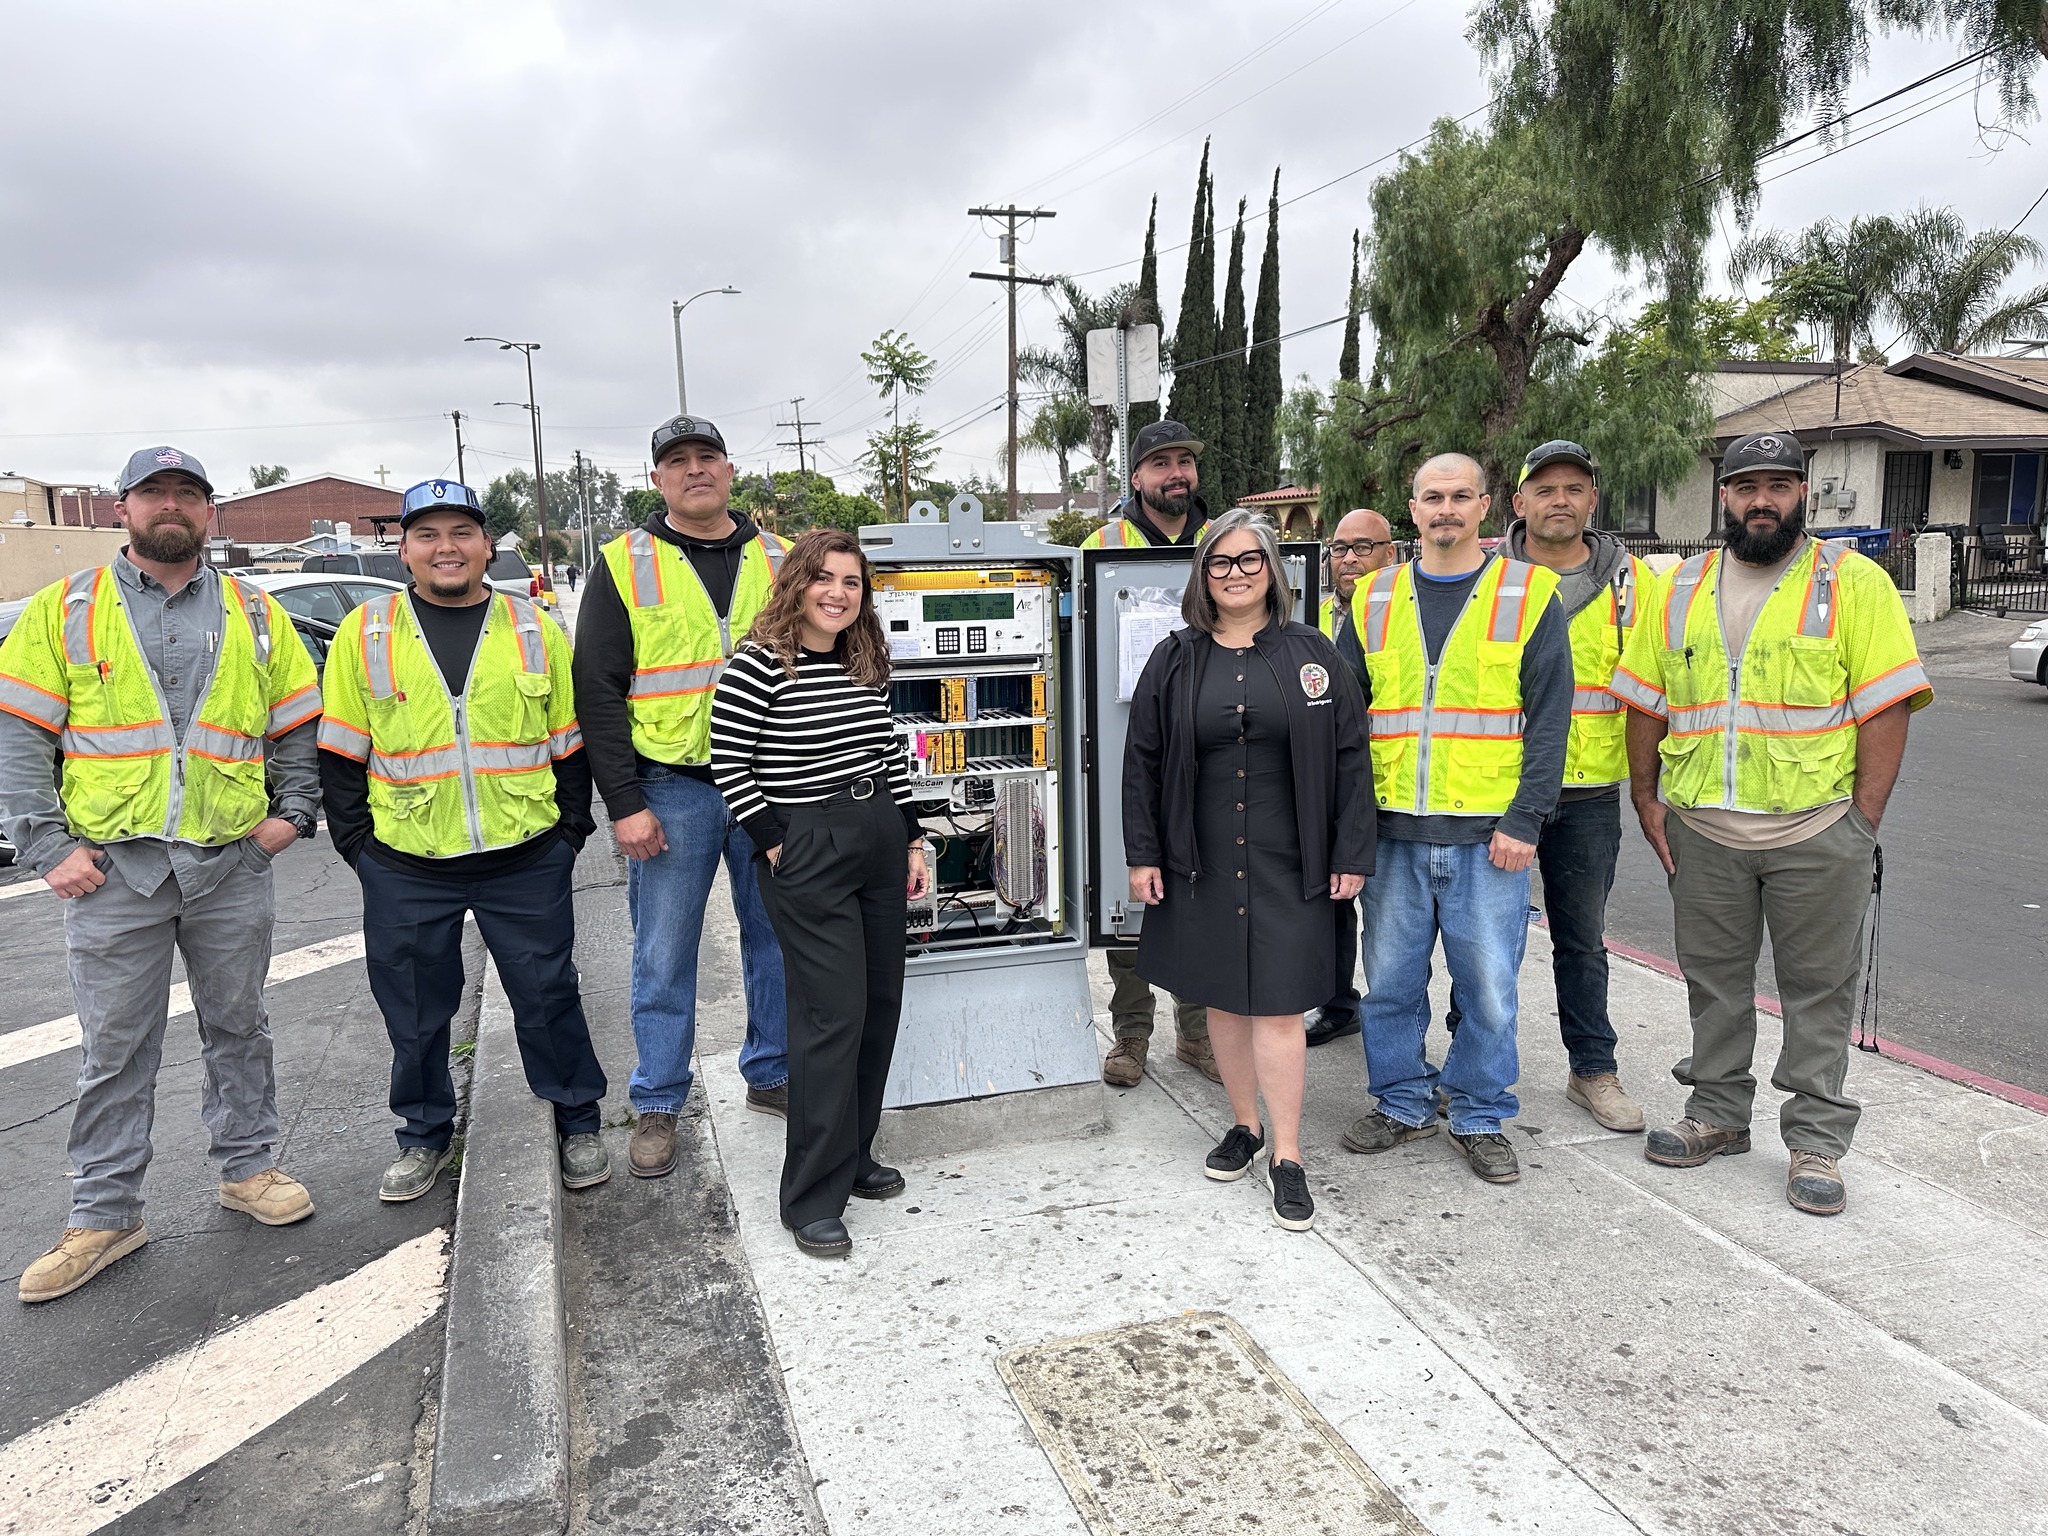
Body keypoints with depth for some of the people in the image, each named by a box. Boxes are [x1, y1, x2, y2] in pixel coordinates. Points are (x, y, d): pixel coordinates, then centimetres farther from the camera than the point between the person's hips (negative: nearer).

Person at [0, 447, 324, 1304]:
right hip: (112, 871, -1)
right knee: (115, 1049, 6)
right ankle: (104, 1215, 18)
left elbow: (301, 727, 13)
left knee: (238, 1028, 13)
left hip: (232, 866, 2)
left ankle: (247, 1168, 28)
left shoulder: (256, 616, 9)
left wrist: (292, 812, 1)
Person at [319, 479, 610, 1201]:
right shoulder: (365, 633, 3)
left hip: (527, 861, 0)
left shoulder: (536, 630, 5)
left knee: (547, 997, 7)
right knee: (415, 1012, 12)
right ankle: (425, 1136, 31)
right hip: (405, 869, 1)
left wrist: (570, 830, 3)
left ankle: (577, 1124, 25)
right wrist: (355, 841, 1)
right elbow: (341, 752, 7)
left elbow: (569, 742, 9)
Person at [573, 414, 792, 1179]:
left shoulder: (776, 560, 9)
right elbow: (598, 691, -3)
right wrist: (624, 804, -10)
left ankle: (773, 1073, 29)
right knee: (664, 955, 5)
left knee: (778, 937, 11)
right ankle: (658, 1106, 18)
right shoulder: (626, 565, 1)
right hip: (671, 787, -2)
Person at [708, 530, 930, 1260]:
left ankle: (852, 1155, 29)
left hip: (880, 837, 7)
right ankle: (813, 1198, 6)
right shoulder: (758, 664, -12)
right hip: (806, 850, -7)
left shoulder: (869, 663, 8)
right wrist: (775, 844, -11)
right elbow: (728, 764, -10)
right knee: (834, 1014, -7)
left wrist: (913, 839, 13)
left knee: (880, 1003, 12)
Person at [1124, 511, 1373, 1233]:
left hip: (1287, 864, -2)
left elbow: (1348, 759, 1)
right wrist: (1142, 854, 1)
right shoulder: (1175, 660, 5)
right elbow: (1143, 761, 6)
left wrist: (1351, 856, -4)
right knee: (1222, 998, 12)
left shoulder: (1312, 655, 2)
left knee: (1277, 1005, -3)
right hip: (1202, 862, 2)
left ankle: (1287, 1156, 9)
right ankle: (1246, 1124, 30)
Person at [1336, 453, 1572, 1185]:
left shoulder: (1528, 594, 1)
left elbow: (1549, 718, -2)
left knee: (1490, 984, 5)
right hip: (1392, 831, 3)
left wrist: (1524, 821, -9)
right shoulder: (1373, 599, 9)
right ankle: (1402, 1103, 29)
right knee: (1391, 978, 11)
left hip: (1490, 835, -2)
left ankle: (1481, 1117, 24)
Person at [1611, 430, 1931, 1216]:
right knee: (1714, 978, 13)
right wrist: (1646, 799, 5)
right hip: (1702, 829, 3)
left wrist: (1863, 820, -12)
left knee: (1818, 985, 6)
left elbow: (1886, 706, -7)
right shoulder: (1681, 589, 8)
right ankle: (1717, 1112, 28)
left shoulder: (1854, 582, -3)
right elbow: (1646, 702, 11)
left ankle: (1816, 1137, 17)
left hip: (1817, 830, -3)